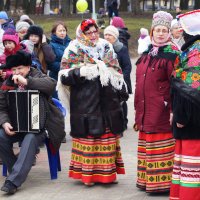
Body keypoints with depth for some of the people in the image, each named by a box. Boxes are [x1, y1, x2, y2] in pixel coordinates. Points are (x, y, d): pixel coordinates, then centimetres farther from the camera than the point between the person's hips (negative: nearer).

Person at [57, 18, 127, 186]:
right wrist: (82, 71, -19)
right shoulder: (75, 51, 1)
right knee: (87, 137, -5)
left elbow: (117, 73, 19)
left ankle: (108, 172, 12)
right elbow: (65, 78, -6)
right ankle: (87, 173, 2)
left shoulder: (106, 48, 14)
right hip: (85, 103, -4)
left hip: (107, 101, 4)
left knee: (108, 137, 5)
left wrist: (122, 92, 15)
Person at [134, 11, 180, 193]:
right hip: (145, 112, 7)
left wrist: (174, 110, -18)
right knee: (147, 148, 12)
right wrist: (138, 110, 18)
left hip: (161, 111, -7)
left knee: (160, 149, -3)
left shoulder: (171, 54, -8)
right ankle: (147, 180, 21)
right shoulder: (146, 55, 14)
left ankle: (162, 182, 3)